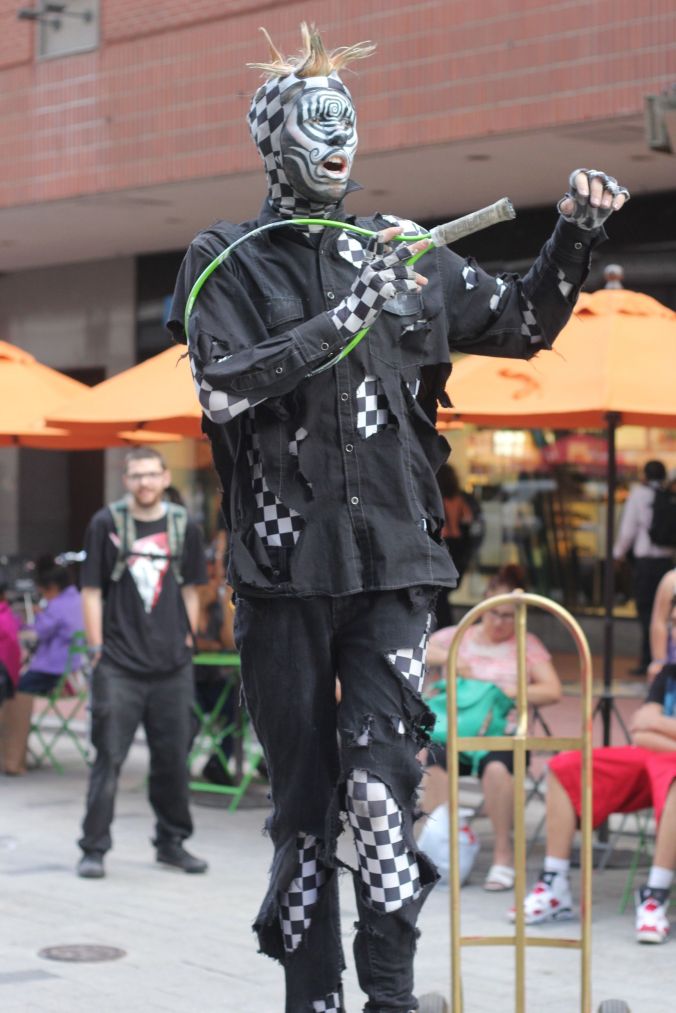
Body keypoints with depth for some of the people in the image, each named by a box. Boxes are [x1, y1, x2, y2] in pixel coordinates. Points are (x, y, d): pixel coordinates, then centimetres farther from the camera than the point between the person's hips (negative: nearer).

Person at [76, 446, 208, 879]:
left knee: (173, 758, 8)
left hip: (172, 665, 3)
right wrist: (97, 649, -4)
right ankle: (94, 848, 3)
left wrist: (187, 641, 7)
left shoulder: (184, 527, 7)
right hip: (118, 665, -3)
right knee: (108, 758, -3)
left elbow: (190, 591, 13)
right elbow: (92, 591, 1)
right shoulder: (106, 524, 0)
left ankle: (172, 842, 21)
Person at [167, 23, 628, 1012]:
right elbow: (223, 389, -10)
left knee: (381, 777, -13)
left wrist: (576, 236, 4)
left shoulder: (402, 250, 13)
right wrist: (348, 315, -16)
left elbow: (524, 325, 20)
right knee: (304, 797, 4)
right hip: (283, 567, -1)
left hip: (393, 562, 1)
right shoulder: (227, 260, 6)